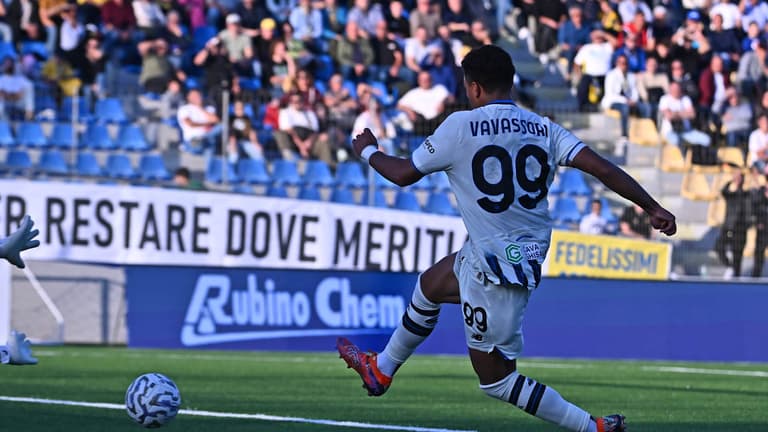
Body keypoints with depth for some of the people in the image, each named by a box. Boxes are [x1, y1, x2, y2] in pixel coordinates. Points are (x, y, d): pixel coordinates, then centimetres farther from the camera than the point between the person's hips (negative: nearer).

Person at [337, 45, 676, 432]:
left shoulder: (461, 126, -14)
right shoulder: (542, 128, 0)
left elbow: (403, 174, -1)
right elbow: (602, 168, -10)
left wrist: (367, 151, 19)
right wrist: (652, 208, -5)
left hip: (495, 272, -8)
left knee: (496, 380, 4)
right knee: (428, 286, 31)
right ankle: (381, 371, 51)